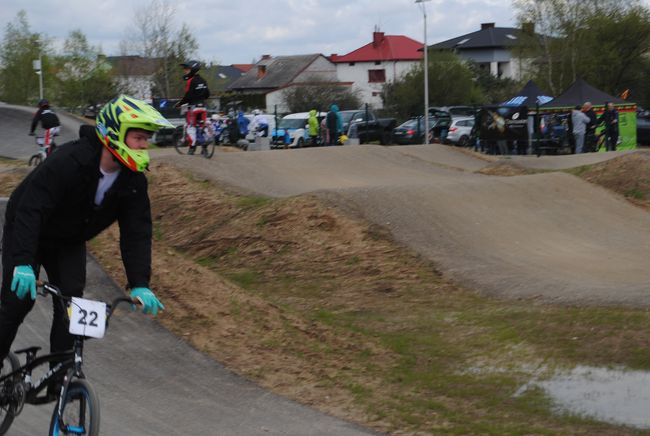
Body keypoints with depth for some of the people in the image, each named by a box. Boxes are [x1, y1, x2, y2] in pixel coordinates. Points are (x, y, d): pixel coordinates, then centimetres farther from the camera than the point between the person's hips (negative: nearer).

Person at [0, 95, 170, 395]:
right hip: (27, 233, -5)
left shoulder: (133, 181, -17)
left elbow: (137, 232, -17)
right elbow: (30, 207, -41)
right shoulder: (69, 161, -36)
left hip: (69, 243, 5)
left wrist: (140, 285, -29)